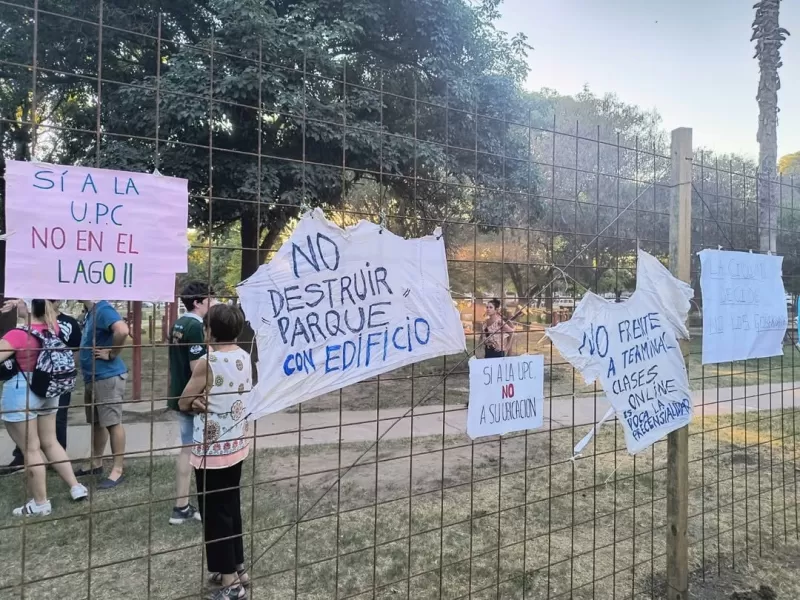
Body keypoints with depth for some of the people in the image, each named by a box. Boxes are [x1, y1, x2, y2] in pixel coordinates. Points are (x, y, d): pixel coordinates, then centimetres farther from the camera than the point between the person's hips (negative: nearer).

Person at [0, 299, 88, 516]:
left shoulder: (18, 335, -21)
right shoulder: (53, 328, -1)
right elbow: (48, 314, 22)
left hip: (20, 394, -7)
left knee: (31, 449, 3)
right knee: (50, 442, 17)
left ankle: (40, 503, 13)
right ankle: (76, 486, 19)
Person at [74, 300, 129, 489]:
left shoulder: (103, 309, -17)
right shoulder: (91, 312, 13)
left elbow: (122, 330, -36)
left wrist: (112, 354, -22)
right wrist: (86, 367, 13)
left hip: (107, 376, -10)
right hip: (93, 377, 10)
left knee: (113, 422, -3)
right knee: (96, 422, 18)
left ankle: (117, 471, 4)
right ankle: (96, 464, 31)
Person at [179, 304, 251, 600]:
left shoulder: (207, 363, -21)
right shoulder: (244, 358, 0)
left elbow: (183, 403, -9)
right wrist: (207, 399, -2)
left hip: (212, 450, -7)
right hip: (236, 445, 7)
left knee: (214, 514, 6)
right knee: (231, 507, 20)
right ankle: (237, 568, 33)